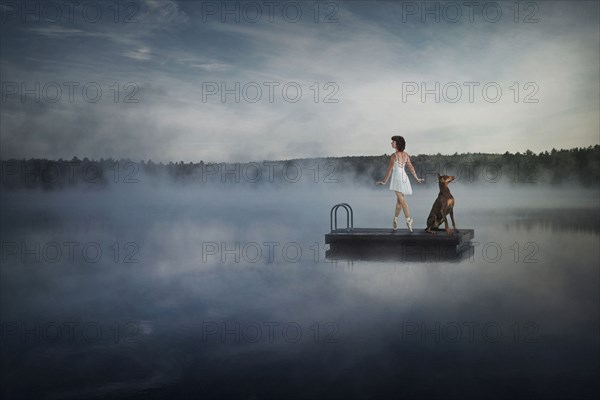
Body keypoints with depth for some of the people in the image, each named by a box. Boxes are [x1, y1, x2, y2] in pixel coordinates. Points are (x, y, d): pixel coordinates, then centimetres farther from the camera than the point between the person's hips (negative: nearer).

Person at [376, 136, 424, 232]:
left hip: (397, 178, -7)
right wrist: (417, 178, 17)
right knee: (399, 200, 15)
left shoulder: (394, 156, -13)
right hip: (404, 177, 7)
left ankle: (409, 220, -13)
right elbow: (411, 167, 8)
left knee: (402, 200, -7)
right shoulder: (406, 155, 5)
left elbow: (390, 170, -11)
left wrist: (384, 181, -4)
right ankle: (395, 220, 24)